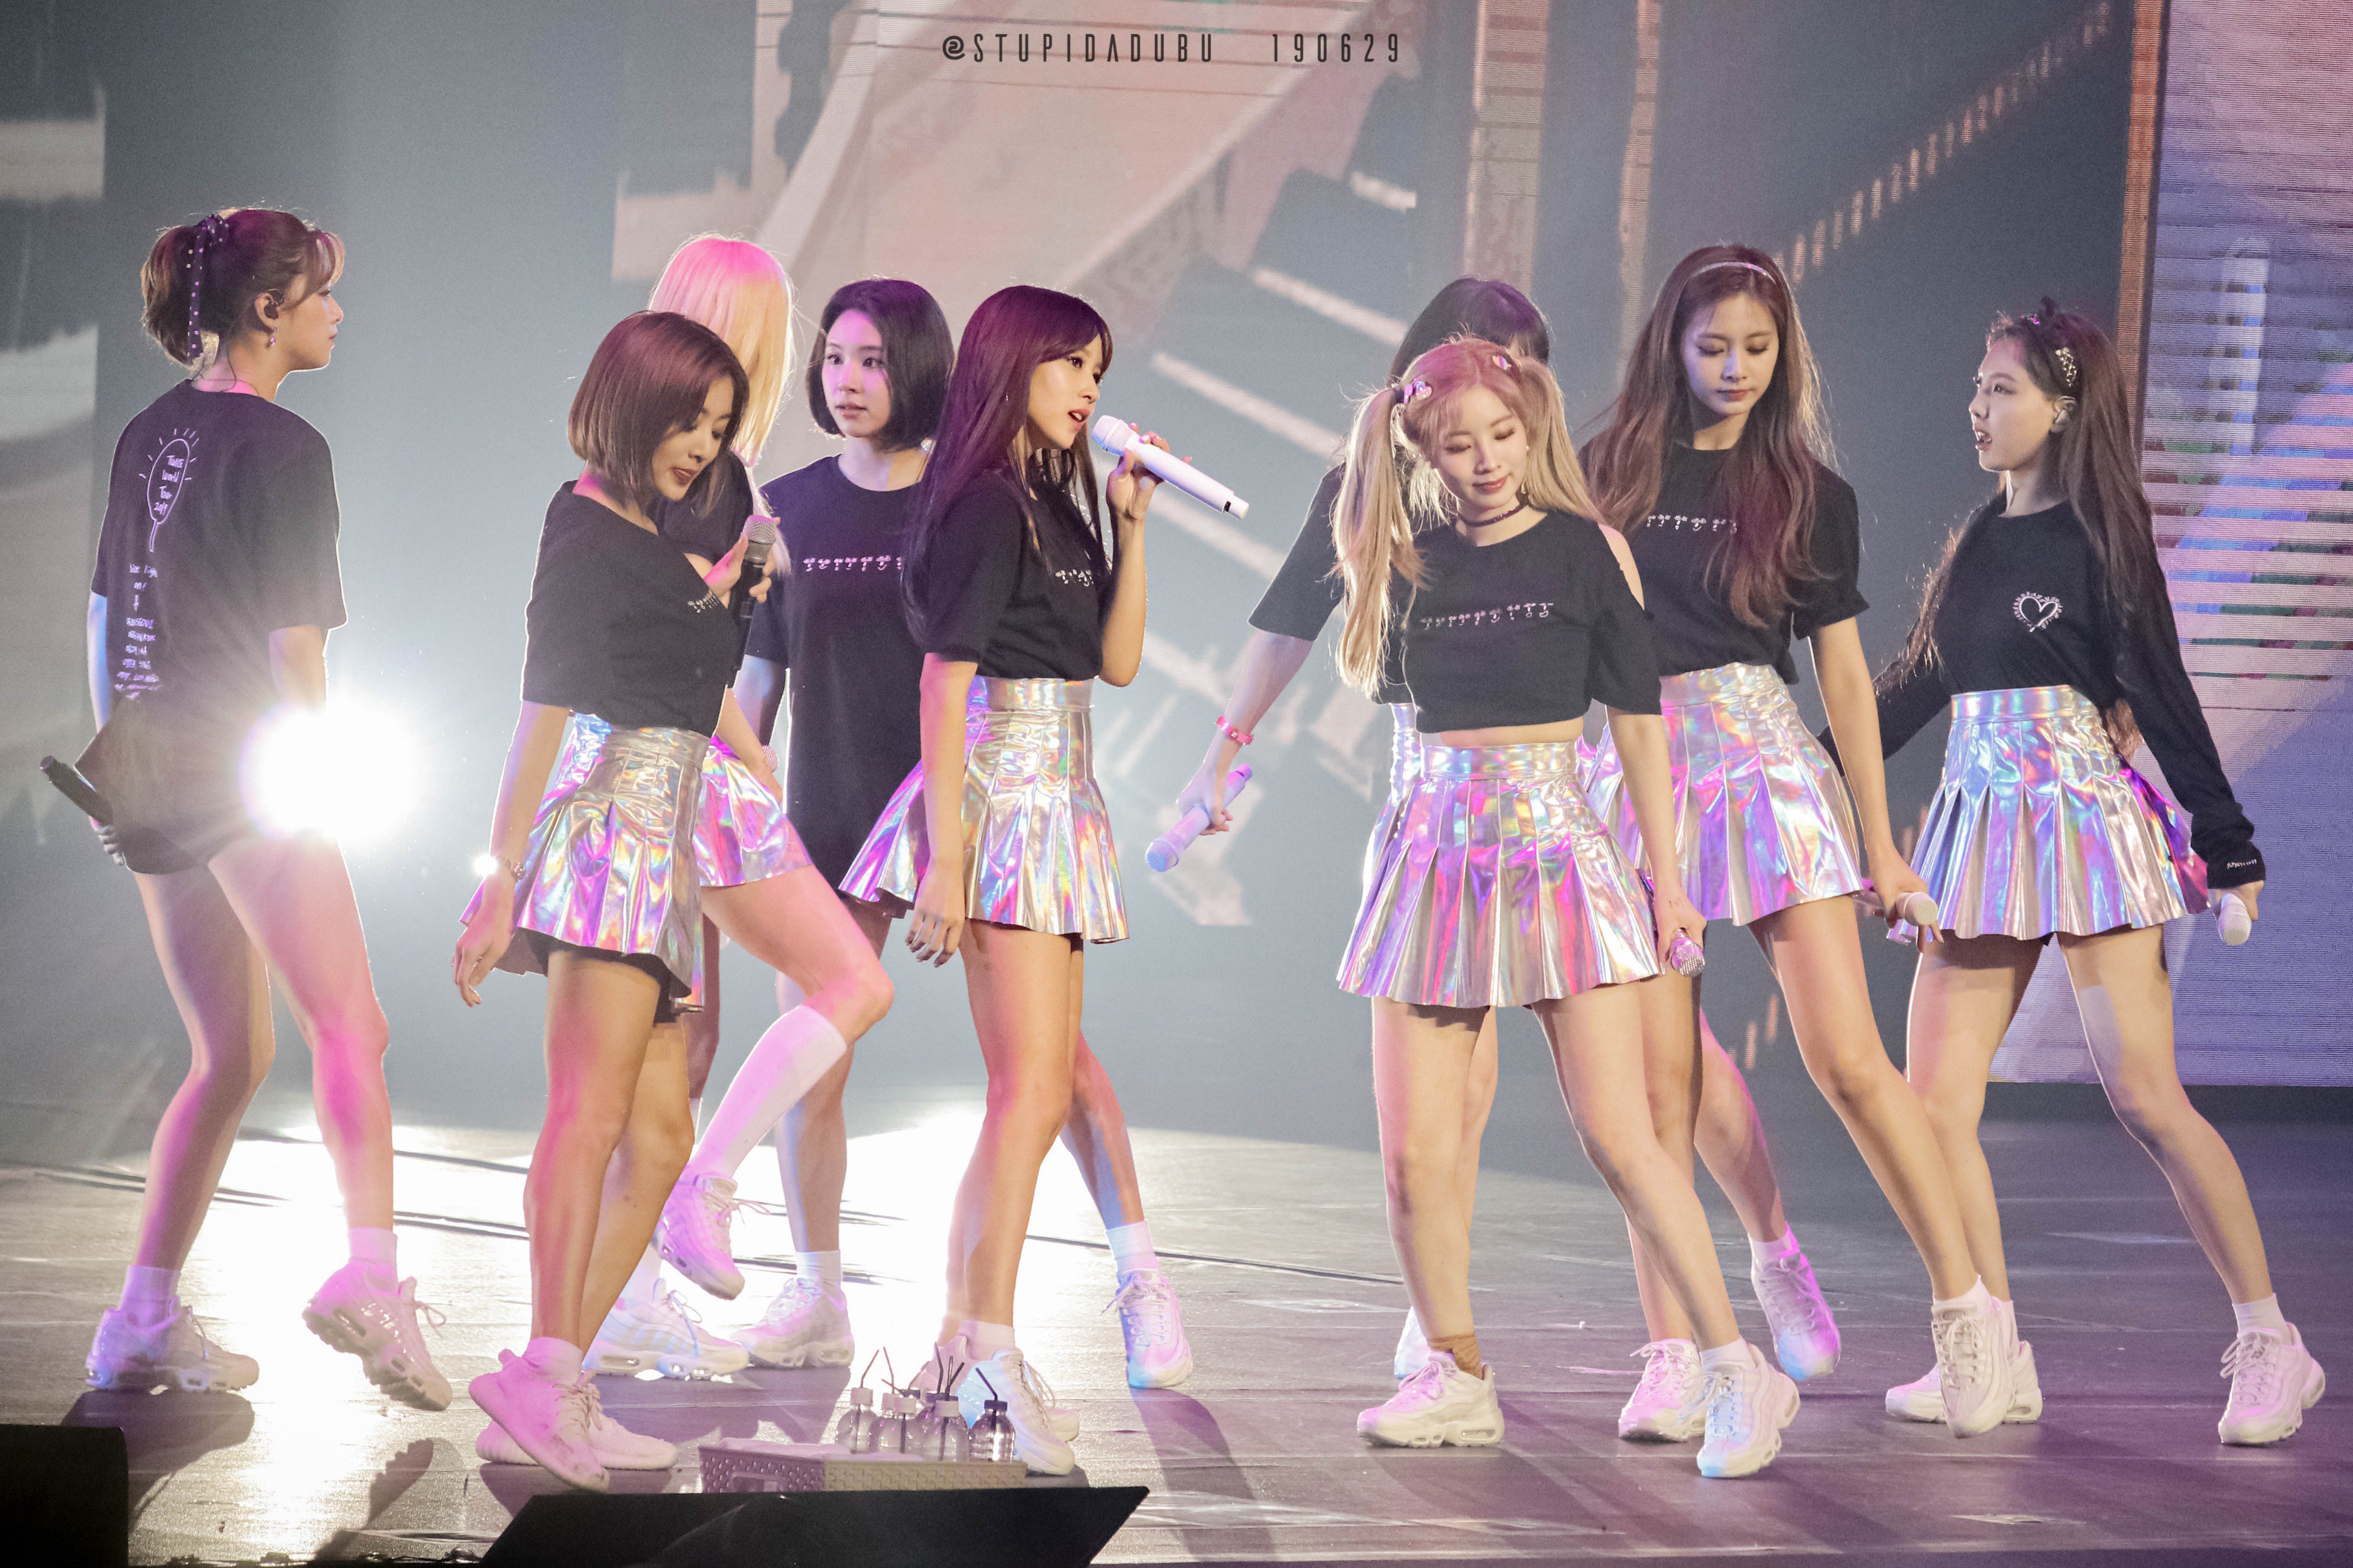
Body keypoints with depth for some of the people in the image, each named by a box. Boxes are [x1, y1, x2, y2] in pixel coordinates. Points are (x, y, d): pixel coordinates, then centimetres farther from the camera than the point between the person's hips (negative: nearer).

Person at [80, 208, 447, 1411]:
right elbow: (294, 645, -9)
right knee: (347, 1027, -16)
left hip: (152, 770, 8)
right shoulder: (280, 447, -9)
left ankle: (145, 1323, 11)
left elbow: (106, 615, 19)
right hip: (247, 769, -8)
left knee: (230, 1056, 14)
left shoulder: (149, 435, 15)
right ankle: (369, 1272, -36)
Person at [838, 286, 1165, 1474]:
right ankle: (996, 1352, -19)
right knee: (1034, 1086, -16)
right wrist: (944, 861, -19)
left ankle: (958, 1336, 14)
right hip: (1001, 789, -10)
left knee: (1036, 1087, 10)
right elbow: (944, 685, -15)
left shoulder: (1056, 503, 16)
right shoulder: (983, 504, -10)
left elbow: (1118, 659, 15)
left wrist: (1132, 525, 8)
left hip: (1055, 798, 10)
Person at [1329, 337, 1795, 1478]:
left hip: (1558, 844, -3)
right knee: (1414, 1155, -1)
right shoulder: (1408, 563, 7)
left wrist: (1664, 871, 2)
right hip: (1436, 852, 4)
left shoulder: (1587, 549, 0)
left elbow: (1638, 715, 2)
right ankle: (1456, 1379, 16)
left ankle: (1737, 1371, -3)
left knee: (1617, 1136, -10)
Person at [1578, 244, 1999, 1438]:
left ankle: (1964, 1305, 1)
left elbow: (1844, 674, 10)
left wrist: (1879, 842, 9)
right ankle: (1673, 1357, 2)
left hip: (1766, 763, -1)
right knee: (1661, 1081, -2)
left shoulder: (1811, 495, 8)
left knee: (1847, 1058, -9)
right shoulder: (1608, 473, 7)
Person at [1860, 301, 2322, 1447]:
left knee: (2145, 1098, -11)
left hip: (2084, 821, -7)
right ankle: (1996, 1358, 5)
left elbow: (2160, 691, -7)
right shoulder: (1981, 540, 14)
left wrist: (2227, 846, -9)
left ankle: (2270, 1344, -2)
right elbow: (1916, 681, 23)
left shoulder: (2095, 538, -4)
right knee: (1934, 1103, -2)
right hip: (1979, 827, 7)